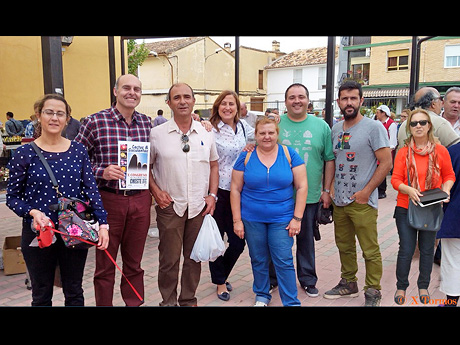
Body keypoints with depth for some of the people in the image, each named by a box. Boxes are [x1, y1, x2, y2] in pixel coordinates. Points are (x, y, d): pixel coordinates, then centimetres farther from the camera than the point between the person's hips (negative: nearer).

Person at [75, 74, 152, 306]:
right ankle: (104, 304, 26)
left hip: (140, 200, 4)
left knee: (134, 263, 16)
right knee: (105, 264, 10)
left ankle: (134, 303, 31)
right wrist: (101, 172, -17)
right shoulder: (95, 122, -7)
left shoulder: (146, 122, 6)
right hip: (108, 200, -3)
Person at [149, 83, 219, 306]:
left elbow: (213, 165, 13)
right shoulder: (157, 133, -2)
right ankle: (168, 301, 25)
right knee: (169, 259, 6)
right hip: (170, 205, -2)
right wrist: (155, 191, -6)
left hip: (200, 206, 3)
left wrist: (212, 195, 4)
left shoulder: (206, 133, 5)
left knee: (194, 258, 12)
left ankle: (189, 300, 30)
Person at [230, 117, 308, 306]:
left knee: (284, 261, -2)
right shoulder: (246, 157, -1)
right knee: (258, 260, 12)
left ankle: (291, 301, 12)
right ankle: (261, 295, 33)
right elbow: (235, 189, 2)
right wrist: (237, 220, -1)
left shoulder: (290, 154, -3)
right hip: (252, 219, 1)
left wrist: (297, 218, -7)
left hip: (282, 219, -1)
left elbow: (302, 186, -3)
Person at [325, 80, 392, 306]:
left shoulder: (373, 127, -8)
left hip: (362, 202, -6)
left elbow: (386, 163, -11)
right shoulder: (336, 129, 10)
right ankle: (348, 283, 34)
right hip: (339, 200, 6)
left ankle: (373, 292, 19)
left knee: (370, 251, 2)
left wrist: (366, 192, -14)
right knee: (344, 246, 17)